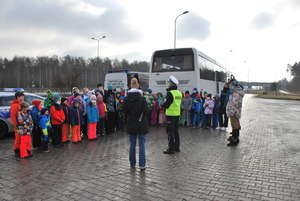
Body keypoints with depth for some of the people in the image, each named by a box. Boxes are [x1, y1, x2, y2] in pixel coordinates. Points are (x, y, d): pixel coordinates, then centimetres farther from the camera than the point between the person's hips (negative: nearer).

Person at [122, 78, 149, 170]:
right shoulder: (142, 99, -13)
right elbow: (147, 111, -14)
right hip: (141, 125, -3)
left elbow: (124, 111, 1)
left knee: (132, 144, 14)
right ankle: (142, 165, 5)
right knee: (142, 144, 5)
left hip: (131, 125, 3)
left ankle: (132, 163, 24)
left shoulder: (126, 99, -4)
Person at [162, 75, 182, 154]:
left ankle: (171, 149, 3)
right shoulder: (179, 93, 9)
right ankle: (177, 147, 24)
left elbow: (166, 105, -18)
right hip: (177, 114, 8)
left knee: (170, 132, -1)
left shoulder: (170, 93, -17)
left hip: (171, 115, -8)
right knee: (176, 131, 16)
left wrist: (162, 104, 4)